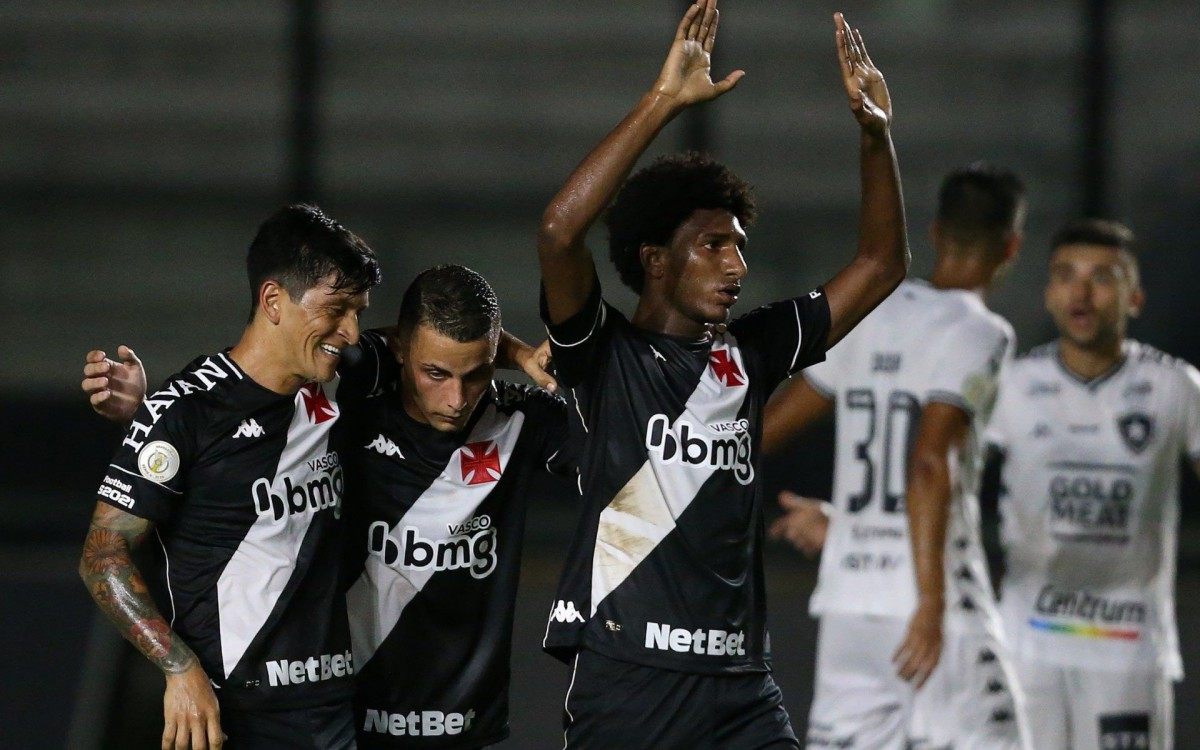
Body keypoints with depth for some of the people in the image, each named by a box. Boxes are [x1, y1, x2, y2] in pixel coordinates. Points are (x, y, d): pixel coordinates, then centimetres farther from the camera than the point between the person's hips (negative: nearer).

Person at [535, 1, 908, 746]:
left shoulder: (748, 354, 14)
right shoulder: (605, 355, -2)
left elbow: (882, 266, 18)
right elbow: (559, 233, -21)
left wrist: (877, 133, 5)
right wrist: (665, 101, -23)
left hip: (740, 685, 5)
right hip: (626, 677, -5)